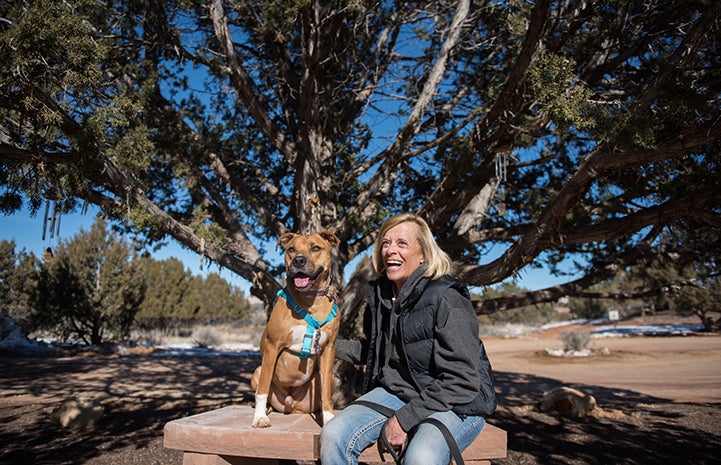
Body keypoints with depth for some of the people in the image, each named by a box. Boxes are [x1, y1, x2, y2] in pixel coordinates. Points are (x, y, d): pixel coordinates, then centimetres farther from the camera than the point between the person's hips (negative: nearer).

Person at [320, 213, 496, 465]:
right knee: (332, 436, -17)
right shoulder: (380, 294, 5)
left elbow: (461, 382, -20)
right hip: (395, 392, 6)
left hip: (455, 403, -6)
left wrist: (404, 418, -20)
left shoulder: (446, 299, -18)